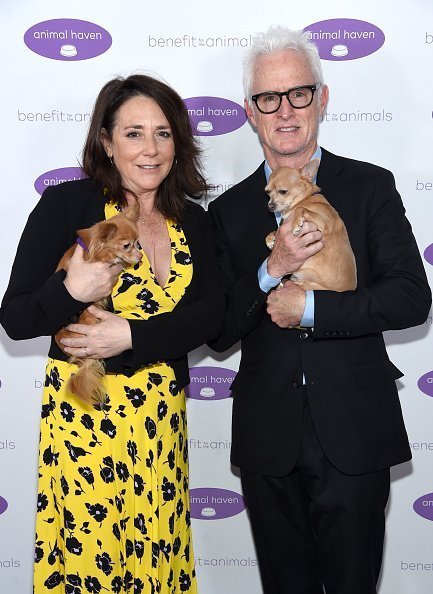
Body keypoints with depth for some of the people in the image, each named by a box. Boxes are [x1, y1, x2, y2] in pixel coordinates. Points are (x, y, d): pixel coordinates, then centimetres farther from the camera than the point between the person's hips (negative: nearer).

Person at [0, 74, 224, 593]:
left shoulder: (193, 221, 6)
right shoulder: (67, 204, -7)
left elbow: (209, 316, -2)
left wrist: (132, 336, -16)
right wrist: (72, 290, -27)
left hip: (162, 418, 4)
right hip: (85, 415, -4)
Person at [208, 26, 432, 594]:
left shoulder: (370, 186, 0)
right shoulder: (230, 209, 5)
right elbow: (219, 332, 0)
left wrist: (309, 307, -15)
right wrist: (271, 270, -16)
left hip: (354, 435, -2)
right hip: (268, 440, 2)